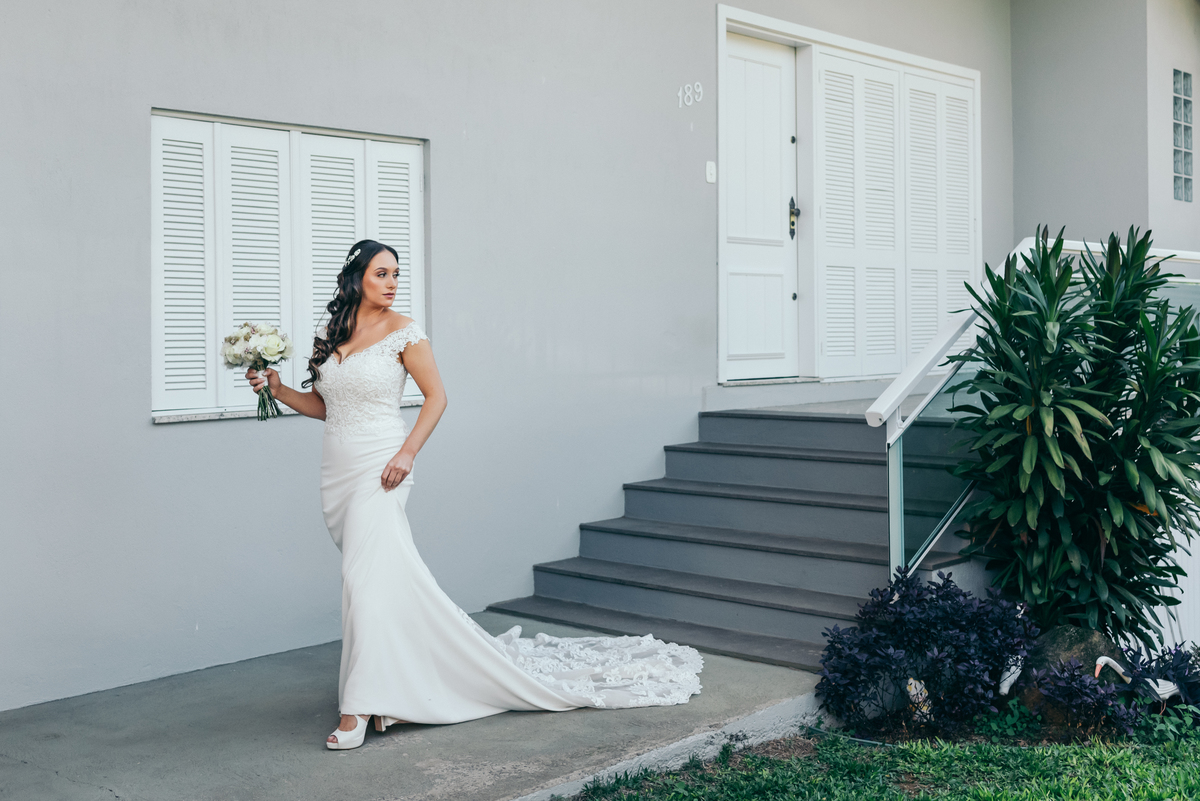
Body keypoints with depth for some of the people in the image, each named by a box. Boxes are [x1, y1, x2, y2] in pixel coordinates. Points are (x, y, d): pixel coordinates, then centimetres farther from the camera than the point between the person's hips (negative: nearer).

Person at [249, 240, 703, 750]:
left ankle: (359, 708, -12)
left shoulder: (403, 332, -3)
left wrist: (407, 452, -13)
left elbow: (436, 396, -3)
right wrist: (278, 390, 3)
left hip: (379, 470, -5)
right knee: (389, 576, 7)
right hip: (338, 473, 5)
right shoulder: (330, 334, 12)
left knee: (368, 575, -14)